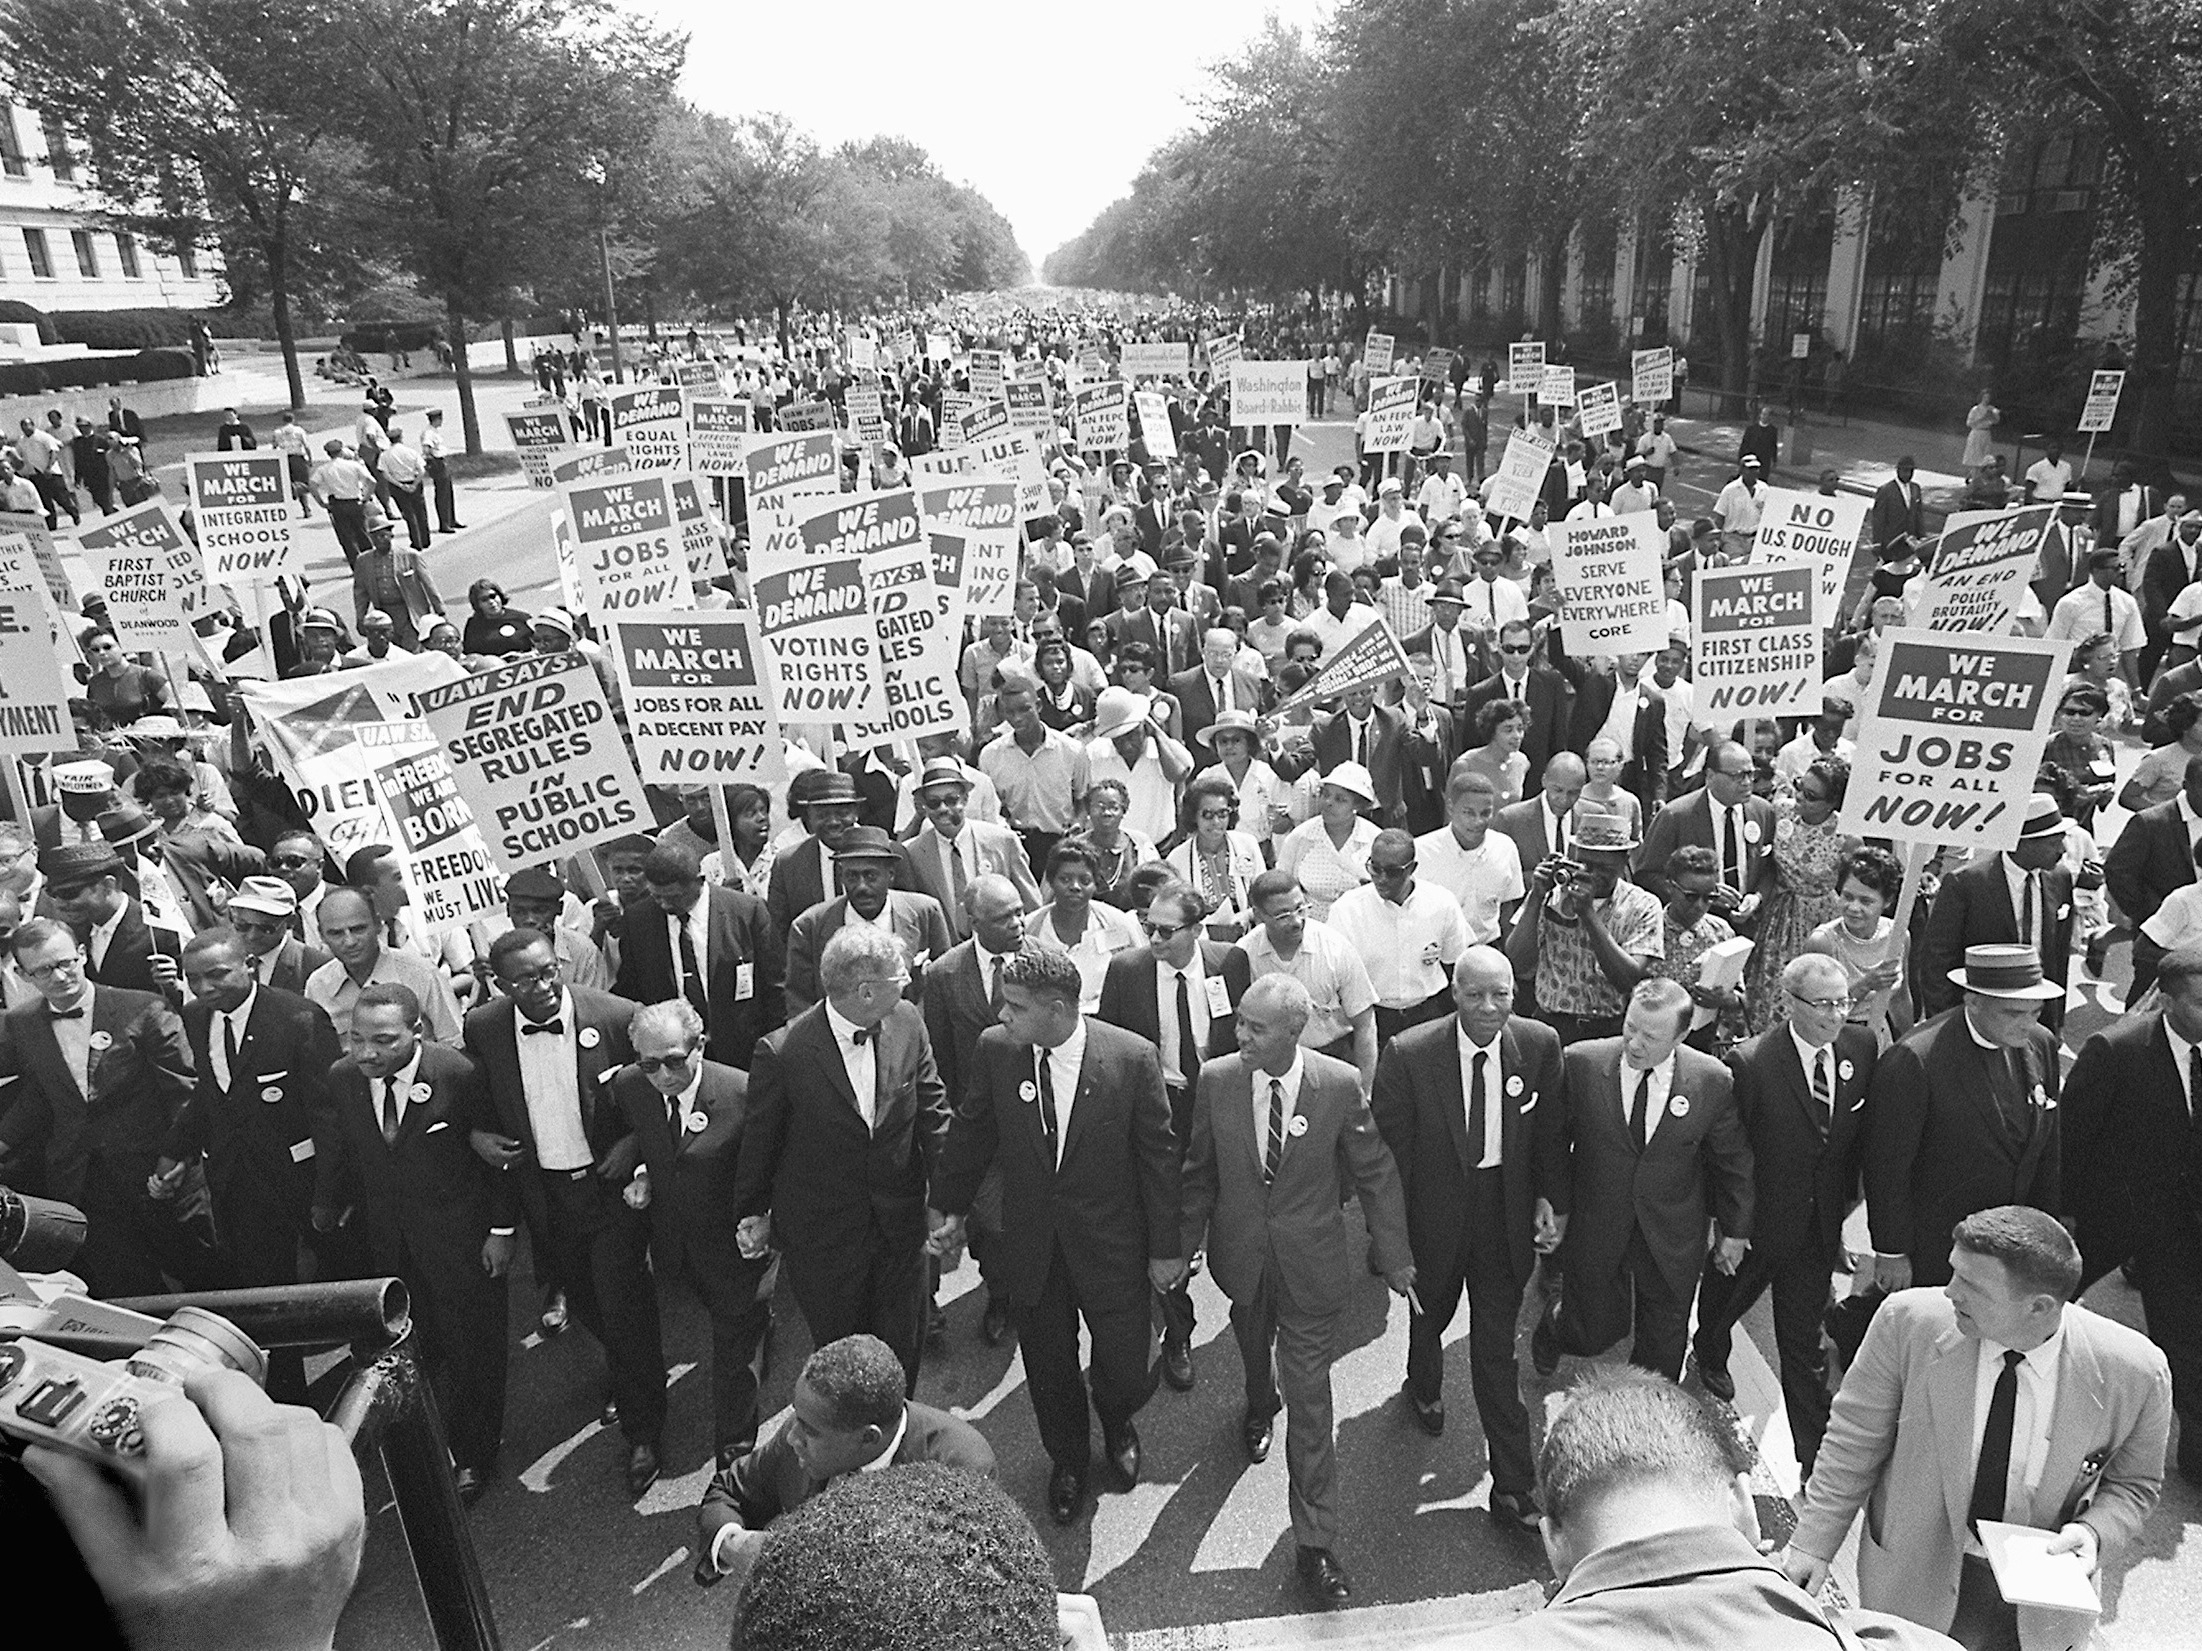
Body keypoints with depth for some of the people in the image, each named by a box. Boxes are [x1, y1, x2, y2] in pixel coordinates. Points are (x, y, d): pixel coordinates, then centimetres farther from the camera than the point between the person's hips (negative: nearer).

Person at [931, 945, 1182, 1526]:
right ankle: (1068, 1460, 47)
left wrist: (1166, 1247, -5)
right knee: (1048, 1367, 17)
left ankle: (1117, 1425, 48)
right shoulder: (995, 1048, -12)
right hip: (1031, 1245, 2)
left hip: (1111, 1244, -2)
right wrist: (951, 1208, 11)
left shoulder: (1132, 1058, -19)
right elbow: (972, 1131, 5)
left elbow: (1159, 1156, -10)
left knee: (1125, 1366, 11)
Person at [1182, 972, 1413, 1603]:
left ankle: (1315, 1543, 13)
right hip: (1241, 1256, 3)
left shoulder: (1340, 1084, -18)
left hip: (1311, 1264, -2)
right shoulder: (1215, 1079, -14)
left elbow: (1376, 1172, -6)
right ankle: (1260, 1406, 65)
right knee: (1253, 1339, 29)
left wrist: (1393, 1256, -2)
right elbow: (1199, 1169, 0)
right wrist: (1186, 1241, 4)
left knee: (1309, 1398, 0)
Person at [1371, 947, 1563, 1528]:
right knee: (1429, 1314, 26)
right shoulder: (1408, 1055, -21)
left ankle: (1512, 1488, 19)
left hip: (1506, 1215, 0)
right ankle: (1424, 1386, 59)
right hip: (1435, 1213, 0)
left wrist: (1548, 1198, -5)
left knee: (1497, 1350, 5)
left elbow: (1549, 1131, 2)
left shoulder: (1540, 1045, -13)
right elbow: (1389, 1152, -13)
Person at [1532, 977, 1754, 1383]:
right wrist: (1556, 1206, -1)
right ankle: (1556, 1324, 47)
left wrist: (1735, 1229, 8)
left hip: (1672, 1241, 1)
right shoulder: (1580, 1063, -17)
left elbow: (1733, 1161, 1)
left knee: (1662, 1352, 14)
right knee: (1595, 1333, 13)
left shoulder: (1713, 1081, -14)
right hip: (1593, 1228, -1)